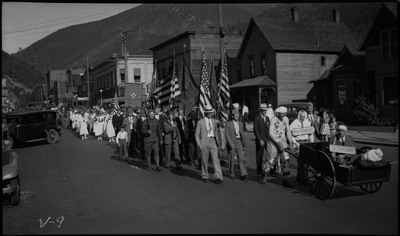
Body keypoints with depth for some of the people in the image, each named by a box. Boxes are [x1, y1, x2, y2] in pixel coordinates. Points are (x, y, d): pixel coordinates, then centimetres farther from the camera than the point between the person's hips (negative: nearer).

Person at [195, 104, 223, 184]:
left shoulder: (214, 121, 10)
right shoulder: (200, 122, -2)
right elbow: (197, 134, -2)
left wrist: (217, 141, 18)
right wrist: (199, 144, -11)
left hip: (213, 142, 3)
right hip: (204, 142, -2)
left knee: (215, 159, -8)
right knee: (205, 160, 5)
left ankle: (218, 177, -14)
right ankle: (205, 176, 22)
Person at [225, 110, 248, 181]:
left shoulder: (240, 124, 10)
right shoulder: (228, 124, -4)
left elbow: (242, 135, 15)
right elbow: (227, 134, -10)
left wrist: (244, 144, 15)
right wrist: (231, 143, -20)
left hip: (239, 142, 3)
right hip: (231, 142, -3)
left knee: (241, 158, -7)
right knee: (231, 159, 6)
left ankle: (243, 174, -11)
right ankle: (231, 173, 23)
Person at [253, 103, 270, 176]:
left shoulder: (267, 118, 13)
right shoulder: (257, 119, -6)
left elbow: (269, 129, 14)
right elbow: (256, 130, -10)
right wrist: (260, 140, -16)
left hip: (268, 139, 5)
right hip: (260, 141, -5)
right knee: (259, 156, 4)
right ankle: (259, 171, 14)